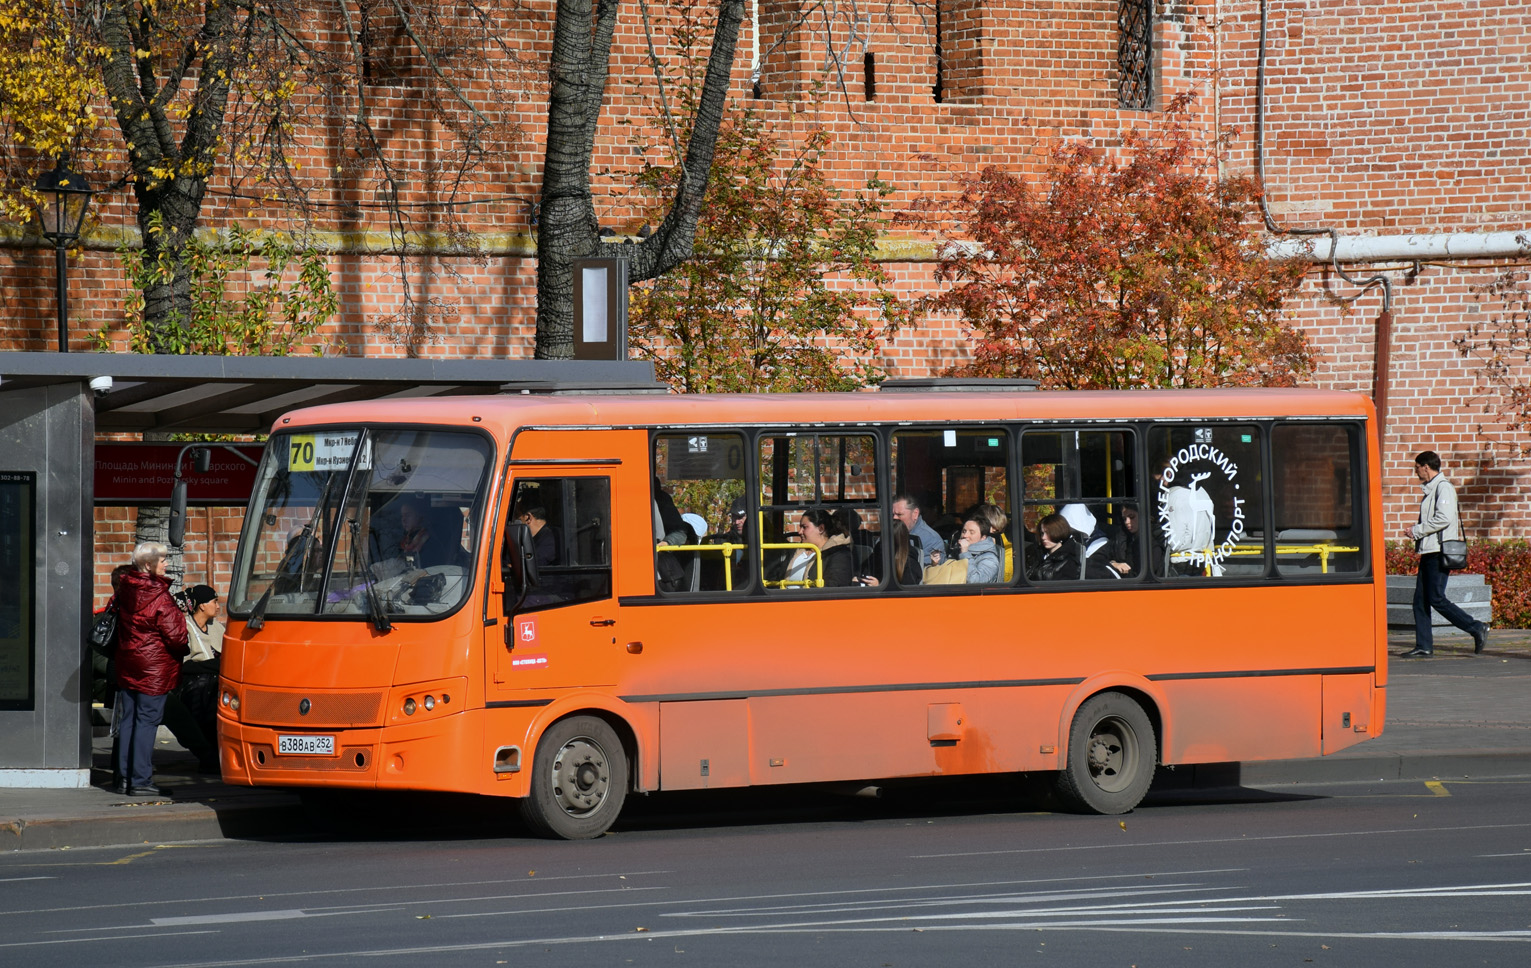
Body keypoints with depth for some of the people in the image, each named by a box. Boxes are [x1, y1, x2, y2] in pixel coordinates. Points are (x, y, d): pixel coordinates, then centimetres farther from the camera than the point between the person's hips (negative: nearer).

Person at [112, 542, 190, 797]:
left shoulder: (126, 591, 4)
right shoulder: (160, 599, -17)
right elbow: (175, 635, -15)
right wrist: (184, 650, 4)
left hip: (126, 665, 7)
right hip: (154, 669, -7)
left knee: (128, 720, 12)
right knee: (147, 721, -3)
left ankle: (124, 778, 15)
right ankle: (141, 781, -3)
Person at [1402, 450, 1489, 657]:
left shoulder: (1444, 488, -11)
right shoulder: (1430, 489, 20)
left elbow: (1444, 518, -22)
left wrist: (1417, 531, -15)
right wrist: (1418, 533, 12)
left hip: (1439, 552, -10)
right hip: (1428, 552, 10)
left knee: (1436, 599, -12)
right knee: (1420, 599, 5)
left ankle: (1477, 629, -5)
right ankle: (1424, 646, 7)